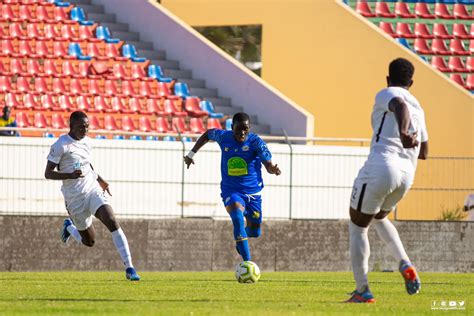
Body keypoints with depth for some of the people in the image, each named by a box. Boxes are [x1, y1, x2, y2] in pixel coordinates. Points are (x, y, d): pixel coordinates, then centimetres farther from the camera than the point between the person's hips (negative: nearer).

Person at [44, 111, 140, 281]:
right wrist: (70, 175, -28)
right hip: (75, 198, -4)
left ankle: (129, 268, -21)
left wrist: (99, 179, 24)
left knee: (112, 221, -20)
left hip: (93, 190, 4)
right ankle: (69, 227, 41)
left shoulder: (86, 141, 8)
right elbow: (48, 173, -13)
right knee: (89, 241, 5)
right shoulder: (60, 145, -12)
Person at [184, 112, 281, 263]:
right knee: (237, 218, -31)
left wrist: (273, 169, -47)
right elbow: (208, 134, 17)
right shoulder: (224, 137, -6)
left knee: (255, 232, 12)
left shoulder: (256, 142, -13)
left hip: (253, 192, 1)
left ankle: (240, 240, 51)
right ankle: (247, 262, -34)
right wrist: (191, 154, 16)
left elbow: (268, 164, -23)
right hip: (231, 192, -1)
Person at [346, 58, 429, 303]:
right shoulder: (418, 108, 22)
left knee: (357, 225, 9)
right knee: (379, 218, 32)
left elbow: (400, 106, -24)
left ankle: (362, 291, 3)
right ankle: (405, 265, 8)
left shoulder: (387, 94, 1)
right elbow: (423, 152, 29)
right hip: (406, 175, 7)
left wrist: (402, 132, -42)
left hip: (380, 167, -7)